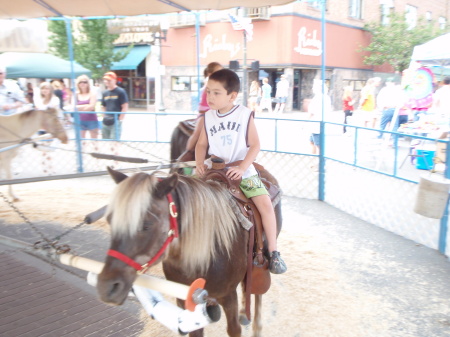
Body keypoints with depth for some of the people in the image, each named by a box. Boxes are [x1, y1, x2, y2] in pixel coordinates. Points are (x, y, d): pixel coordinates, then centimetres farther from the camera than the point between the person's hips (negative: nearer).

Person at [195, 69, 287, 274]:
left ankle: (273, 252, -3)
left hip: (242, 170, -3)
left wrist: (242, 167, -19)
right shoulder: (208, 117, 4)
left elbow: (254, 145, -7)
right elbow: (201, 144, 9)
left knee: (265, 204, -16)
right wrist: (200, 163, -10)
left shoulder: (245, 115, -5)